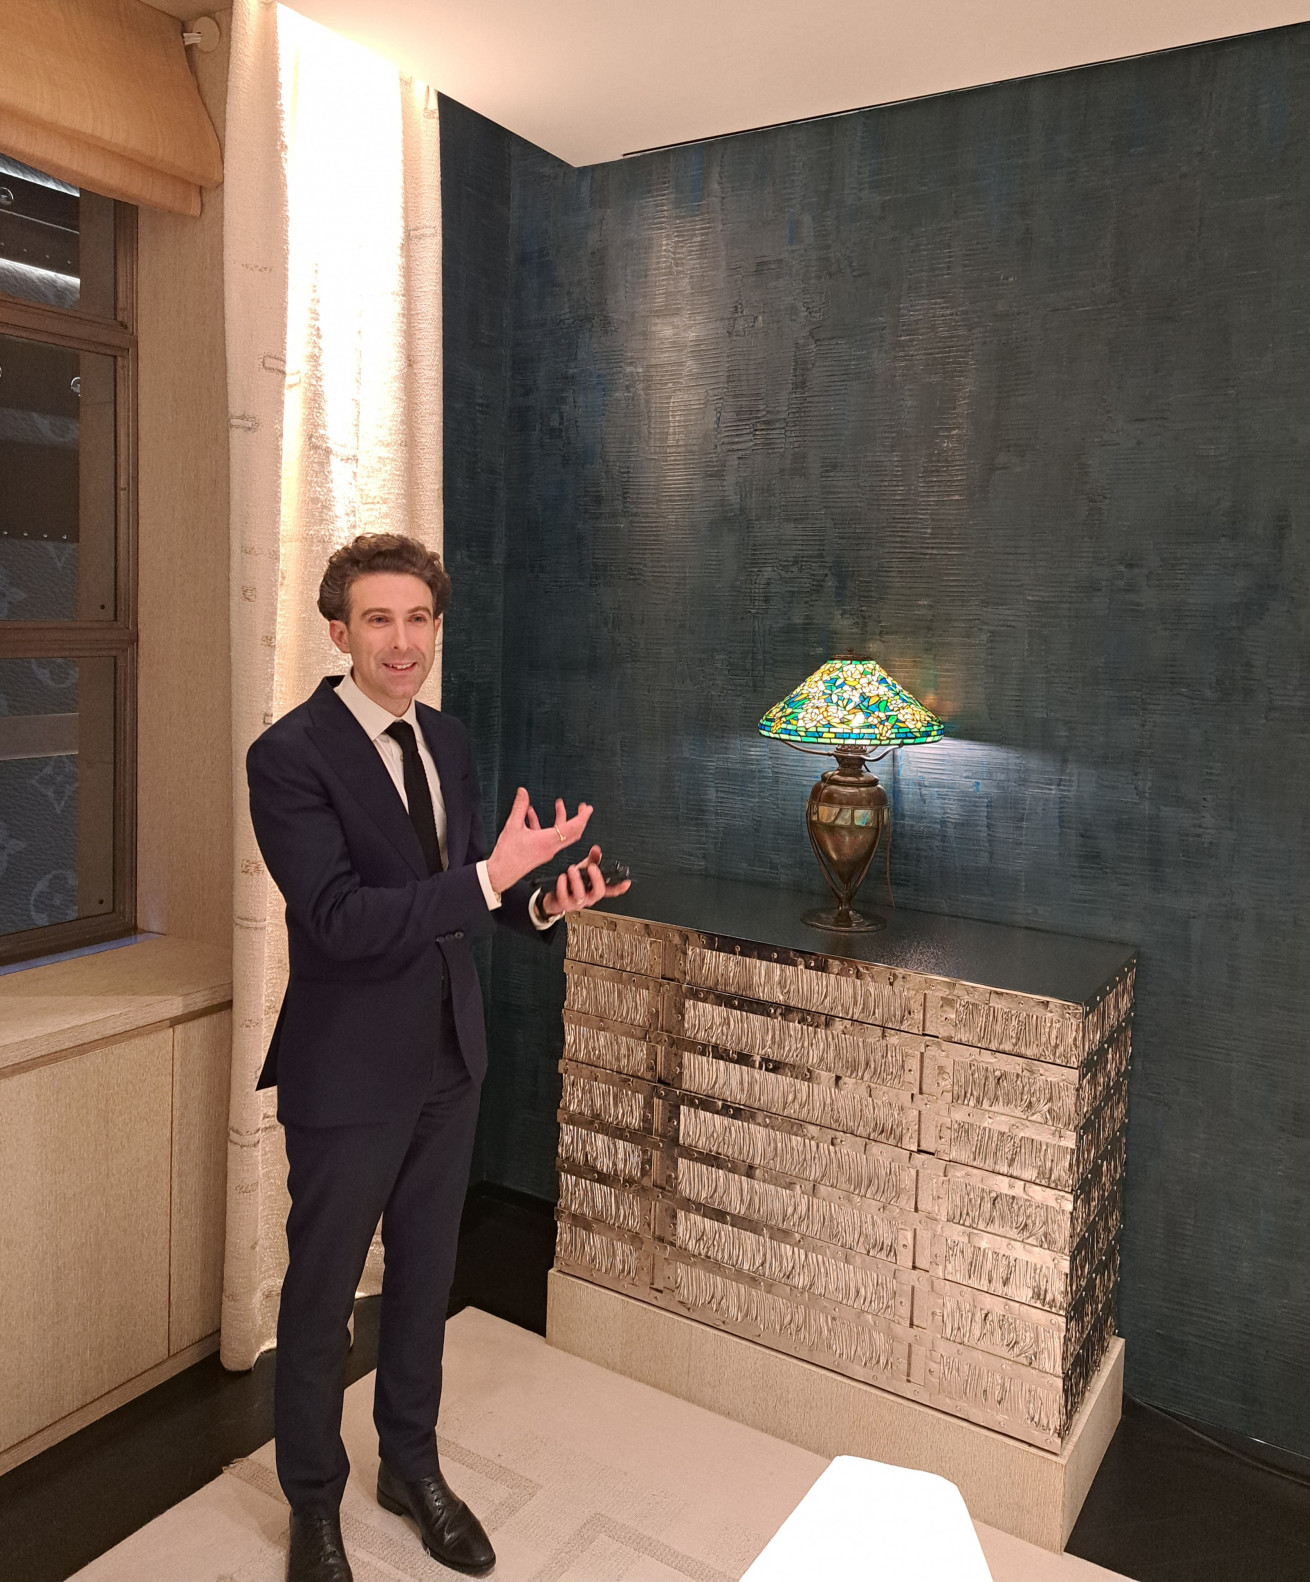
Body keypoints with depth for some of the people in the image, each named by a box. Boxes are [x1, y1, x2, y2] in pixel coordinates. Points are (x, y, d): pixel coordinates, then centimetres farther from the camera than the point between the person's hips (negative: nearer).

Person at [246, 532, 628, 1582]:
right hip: (348, 1074, -6)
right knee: (323, 1292, 13)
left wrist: (540, 903, -9)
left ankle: (412, 1465, 44)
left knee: (425, 1273, 21)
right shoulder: (291, 756, -18)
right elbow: (340, 921, -26)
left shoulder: (446, 741, 3)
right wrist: (492, 875, -32)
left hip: (449, 1058, 6)